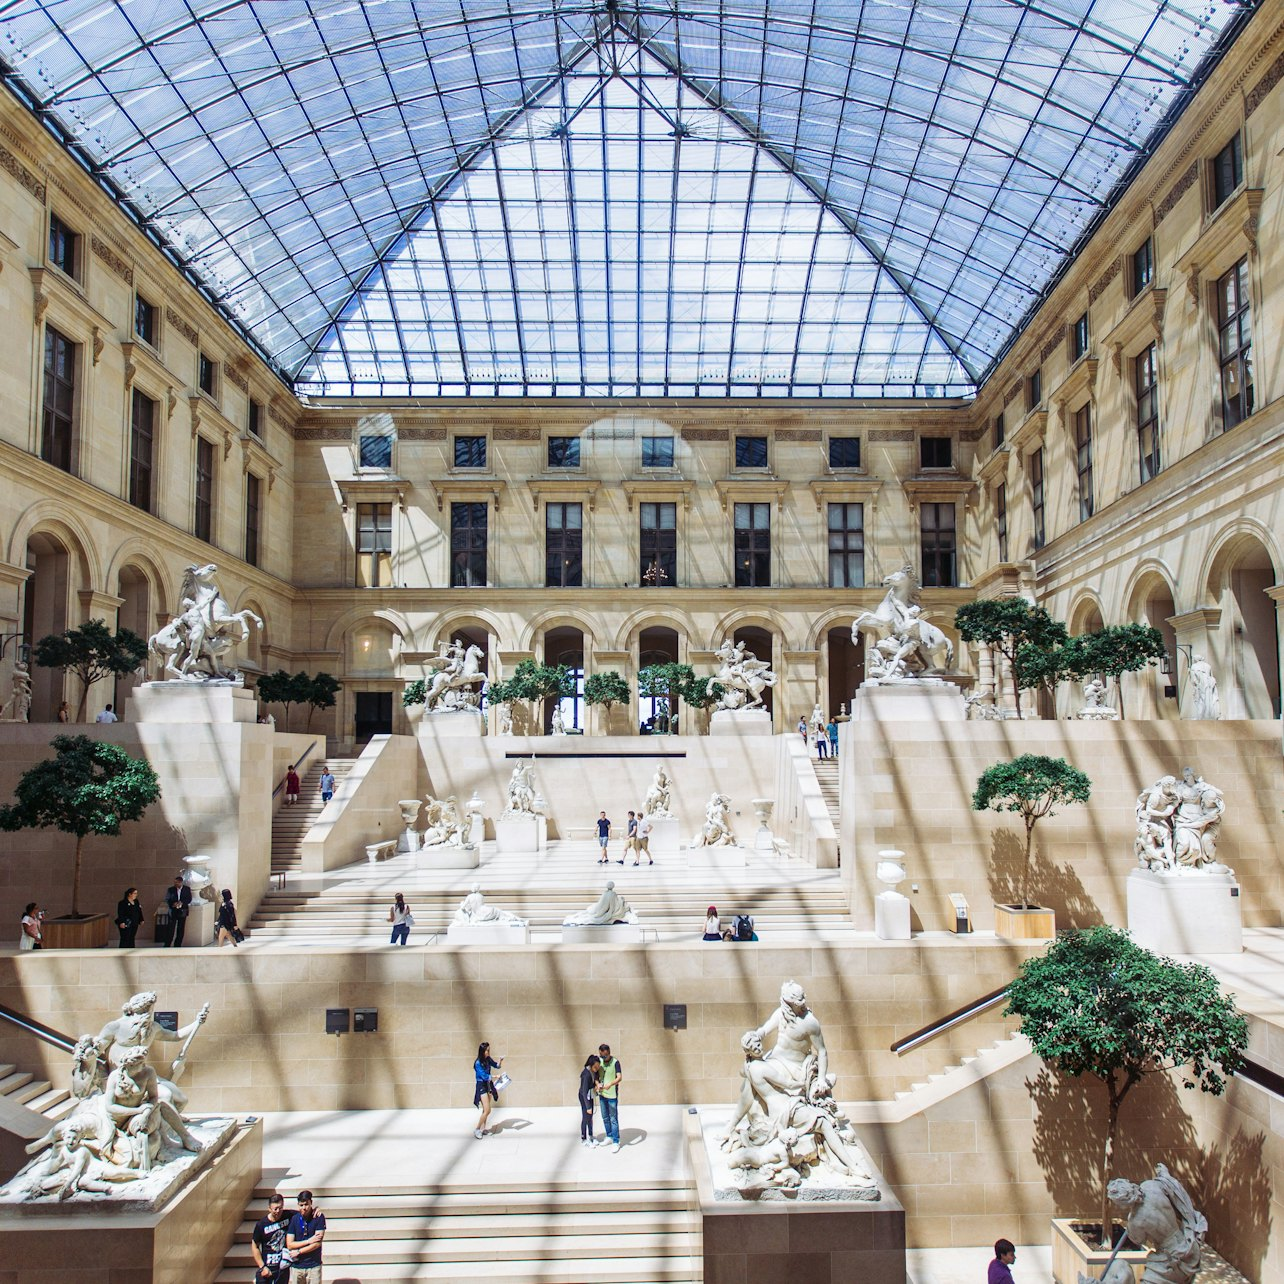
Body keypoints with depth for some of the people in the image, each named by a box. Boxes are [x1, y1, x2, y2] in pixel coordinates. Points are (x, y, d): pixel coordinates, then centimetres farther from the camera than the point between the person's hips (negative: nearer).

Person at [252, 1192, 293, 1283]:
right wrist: (262, 1267, -8)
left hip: (283, 1267, 2)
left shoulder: (288, 1216, -8)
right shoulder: (261, 1225, -13)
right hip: (267, 1267, -2)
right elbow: (254, 1247, -5)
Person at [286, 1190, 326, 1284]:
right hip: (296, 1266, 1)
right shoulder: (293, 1219, -2)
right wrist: (309, 1241, -12)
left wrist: (298, 1252, -8)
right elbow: (289, 1245, -5)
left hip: (314, 1266, -1)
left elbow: (318, 1243, -10)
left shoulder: (319, 1217, -7)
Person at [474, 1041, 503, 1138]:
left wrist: (500, 1061, -7)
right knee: (487, 1110, -11)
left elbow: (496, 1066, 12)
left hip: (488, 1085, 7)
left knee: (485, 1110, 13)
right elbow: (484, 1076, -22)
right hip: (481, 1086, -7)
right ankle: (477, 1129, 2)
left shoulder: (488, 1059, -2)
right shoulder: (478, 1063, -20)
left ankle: (483, 1128, 24)